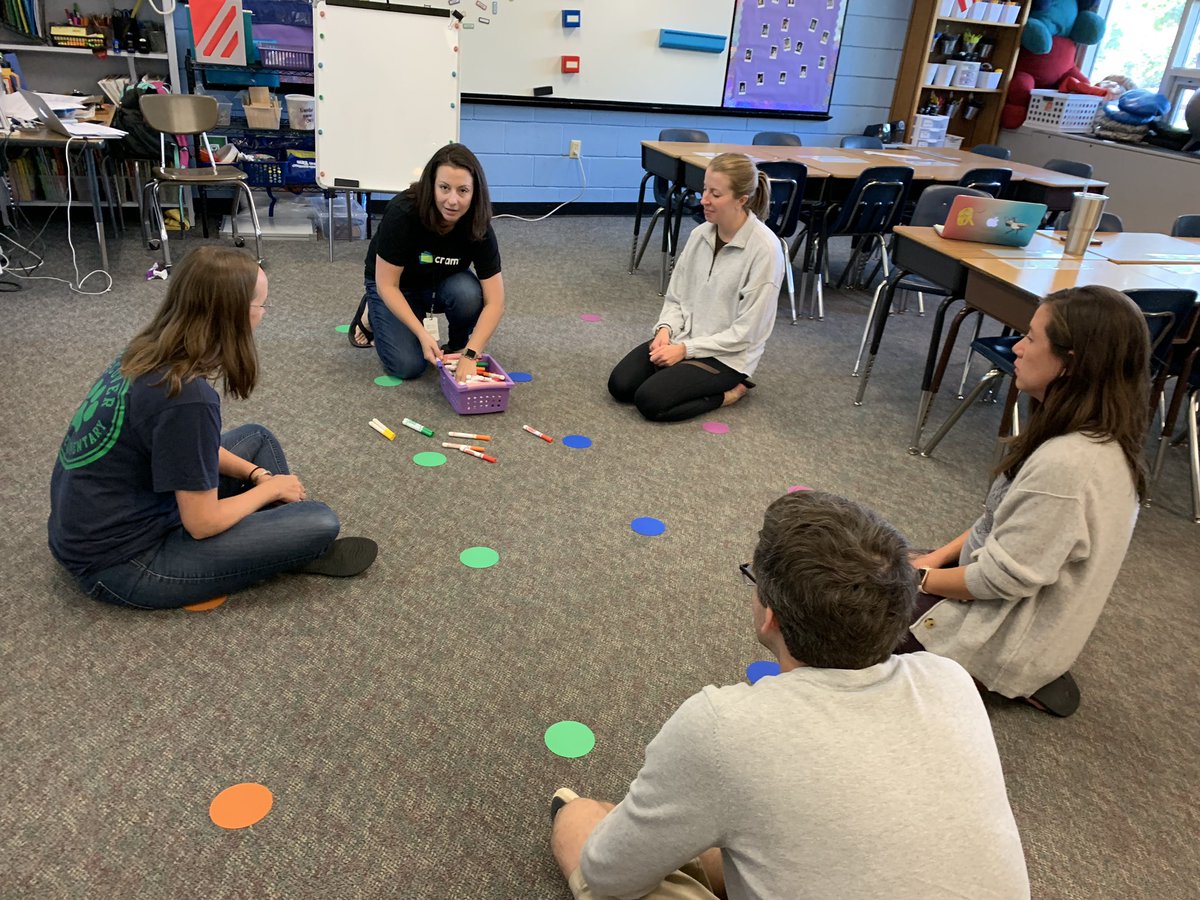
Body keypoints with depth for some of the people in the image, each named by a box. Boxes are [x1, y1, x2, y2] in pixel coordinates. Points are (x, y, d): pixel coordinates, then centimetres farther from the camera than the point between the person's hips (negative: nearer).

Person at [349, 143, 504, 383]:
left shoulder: (478, 227, -26)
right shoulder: (402, 213, -34)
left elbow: (494, 302, -27)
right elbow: (387, 285, -26)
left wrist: (470, 355, -38)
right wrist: (422, 334, -35)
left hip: (441, 285, 2)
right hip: (394, 287, -2)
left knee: (467, 292, -32)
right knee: (408, 365, -19)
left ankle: (459, 346, -1)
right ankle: (371, 314, 11)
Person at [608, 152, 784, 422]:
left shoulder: (764, 249, -19)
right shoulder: (700, 235, 0)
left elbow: (747, 331, -18)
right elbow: (675, 297, 9)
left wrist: (685, 349, -19)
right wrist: (665, 330, -12)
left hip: (726, 354, -6)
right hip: (683, 339, 6)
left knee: (650, 400, -22)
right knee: (619, 385, -10)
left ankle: (727, 391, -1)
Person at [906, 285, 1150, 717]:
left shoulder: (1064, 464, -34)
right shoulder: (1103, 438, -4)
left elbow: (1003, 577, -26)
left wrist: (920, 578, -11)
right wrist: (935, 558, 1)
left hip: (1008, 639, -9)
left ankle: (1013, 678, 4)